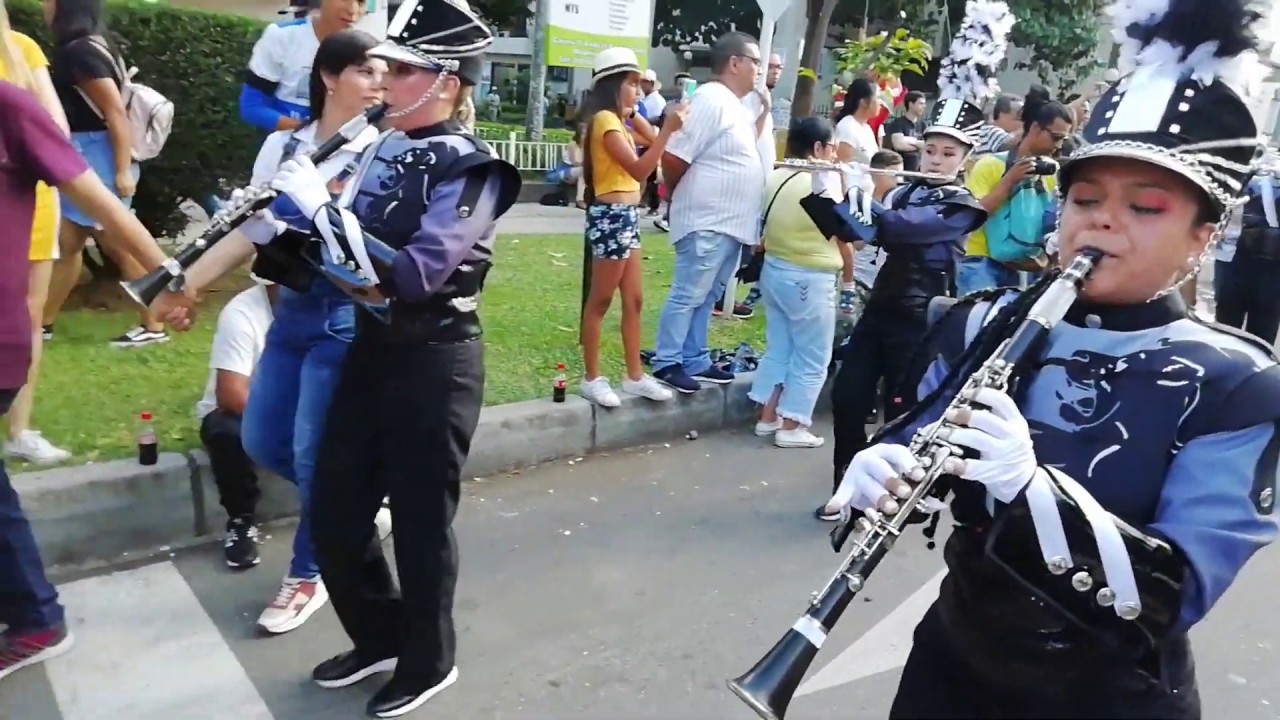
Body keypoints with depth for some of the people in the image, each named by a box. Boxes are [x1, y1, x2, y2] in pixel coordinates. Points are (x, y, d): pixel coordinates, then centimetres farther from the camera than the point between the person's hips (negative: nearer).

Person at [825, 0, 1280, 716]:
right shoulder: (985, 325, -6)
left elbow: (1178, 595, -21)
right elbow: (909, 443, -1)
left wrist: (1030, 485, -36)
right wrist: (879, 476, -24)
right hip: (951, 658, 3)